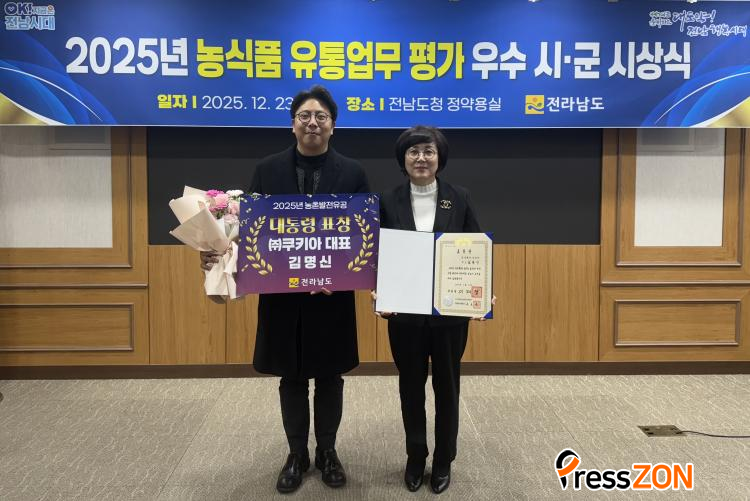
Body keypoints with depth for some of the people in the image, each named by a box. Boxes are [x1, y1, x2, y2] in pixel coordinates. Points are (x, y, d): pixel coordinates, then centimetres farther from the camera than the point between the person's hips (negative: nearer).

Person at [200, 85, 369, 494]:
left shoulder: (352, 173, -1)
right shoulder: (267, 170, 2)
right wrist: (217, 253, -17)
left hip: (333, 296, 0)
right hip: (281, 294, 1)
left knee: (329, 376, 12)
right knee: (291, 377, 13)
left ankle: (327, 451, 33)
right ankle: (296, 455, 32)